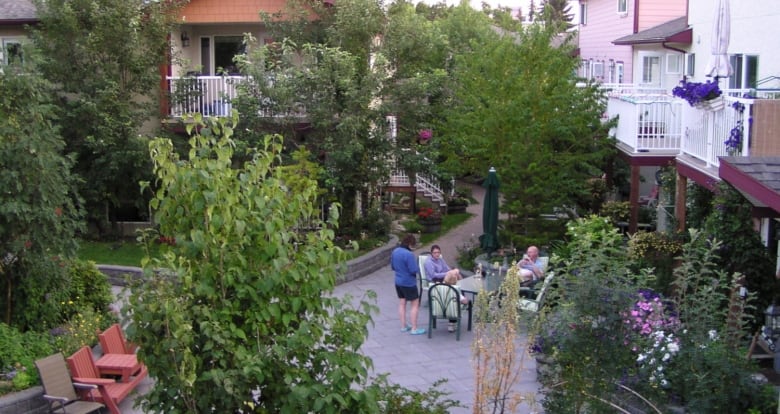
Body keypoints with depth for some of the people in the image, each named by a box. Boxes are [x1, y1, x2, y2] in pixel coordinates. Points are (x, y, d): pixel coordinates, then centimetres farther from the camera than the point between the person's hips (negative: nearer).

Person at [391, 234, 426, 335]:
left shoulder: (394, 252, 0)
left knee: (402, 303, 17)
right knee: (415, 304, 4)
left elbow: (392, 266, 12)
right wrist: (417, 267, -2)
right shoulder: (409, 254, -25)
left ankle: (403, 326, 25)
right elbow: (414, 270, -22)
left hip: (398, 282, 8)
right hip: (409, 283, -8)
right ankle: (414, 329, 6)